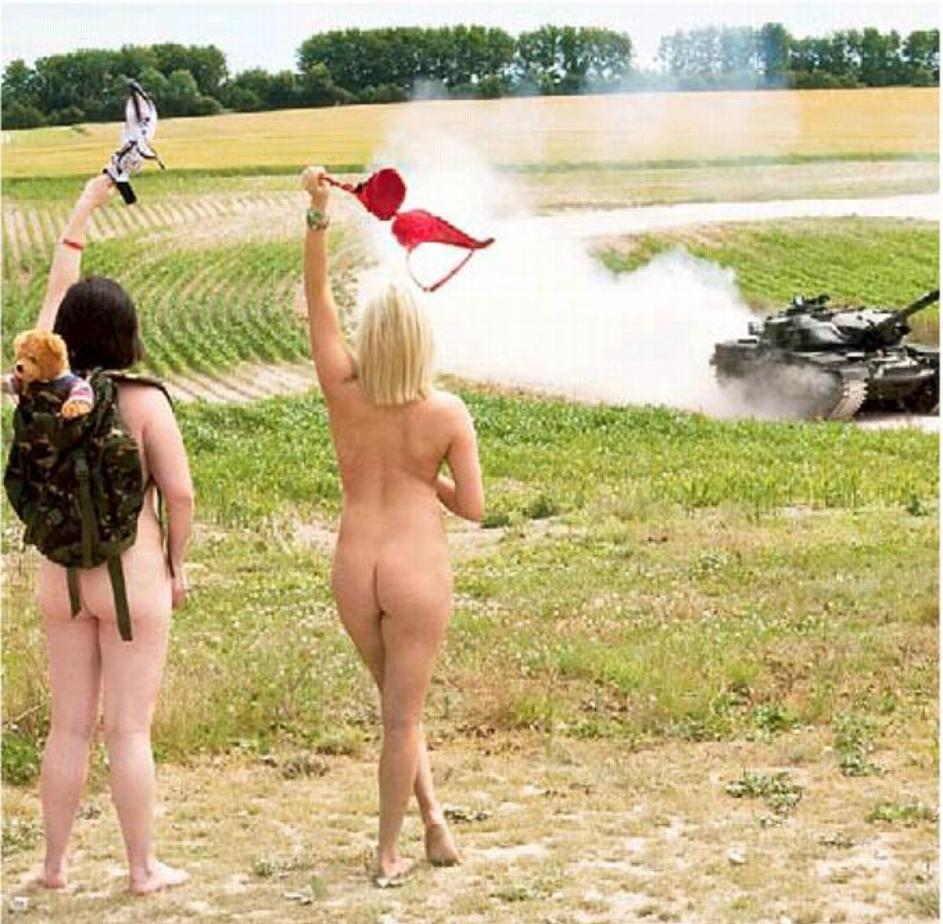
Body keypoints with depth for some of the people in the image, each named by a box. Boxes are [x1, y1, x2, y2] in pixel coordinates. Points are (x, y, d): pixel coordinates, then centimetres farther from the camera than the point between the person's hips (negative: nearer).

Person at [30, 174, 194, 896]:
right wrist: (177, 565, 4)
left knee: (69, 726, 14)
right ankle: (143, 868, 12)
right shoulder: (143, 402, -14)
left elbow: (59, 286, 10)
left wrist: (89, 202, 20)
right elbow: (179, 494, -13)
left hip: (60, 575, 5)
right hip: (132, 573, -4)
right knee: (130, 730, 2)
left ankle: (55, 864, 21)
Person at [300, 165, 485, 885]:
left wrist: (319, 213, -9)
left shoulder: (344, 393, -7)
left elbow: (317, 297, -3)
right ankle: (388, 854, 14)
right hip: (420, 570, -2)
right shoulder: (449, 414, -10)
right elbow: (474, 508, -6)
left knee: (397, 701, 24)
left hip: (354, 571, 2)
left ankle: (431, 813, 17)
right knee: (402, 715, 8)